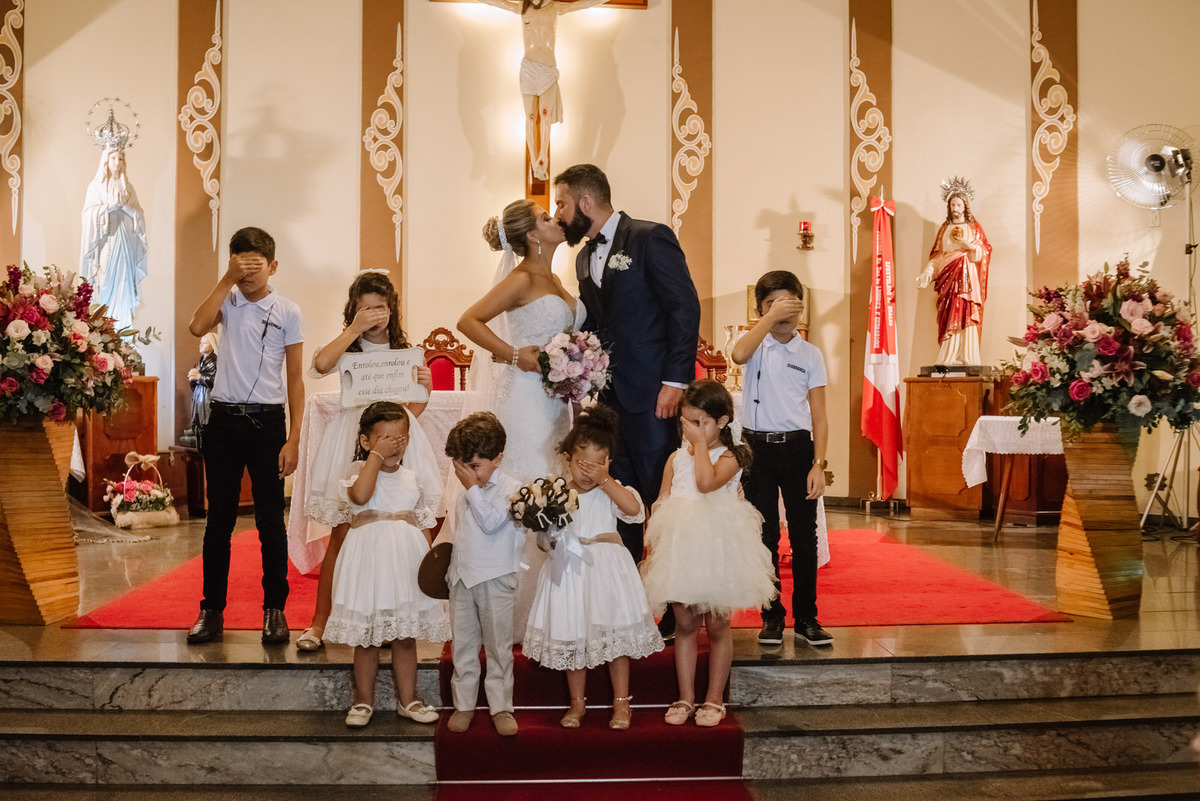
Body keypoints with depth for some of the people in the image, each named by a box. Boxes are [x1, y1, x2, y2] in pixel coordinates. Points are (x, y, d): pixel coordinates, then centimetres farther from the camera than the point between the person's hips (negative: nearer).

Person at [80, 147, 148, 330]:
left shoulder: (127, 187, 14)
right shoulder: (96, 186, 5)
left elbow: (139, 215, 8)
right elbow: (90, 214, -4)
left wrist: (124, 206, -8)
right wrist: (110, 206, -14)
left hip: (124, 242, 3)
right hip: (104, 241, -3)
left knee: (123, 279, -2)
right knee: (105, 279, -8)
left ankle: (122, 321, 1)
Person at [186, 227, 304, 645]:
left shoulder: (287, 312, 0)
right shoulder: (228, 301, 5)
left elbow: (295, 378, 1)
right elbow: (198, 327, -17)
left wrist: (293, 439, -5)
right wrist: (228, 279, -15)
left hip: (267, 421, -2)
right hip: (224, 419, 2)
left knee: (270, 519, 3)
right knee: (219, 518, 7)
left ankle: (274, 609, 14)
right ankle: (212, 610, 15)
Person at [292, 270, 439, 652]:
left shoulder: (404, 350, 11)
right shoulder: (347, 347, 4)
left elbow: (416, 405, 18)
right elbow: (319, 366, -20)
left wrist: (425, 386, -4)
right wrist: (355, 329, -18)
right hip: (351, 441, -2)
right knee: (341, 535, -3)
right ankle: (319, 621, 5)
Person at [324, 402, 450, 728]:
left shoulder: (411, 478, 10)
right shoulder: (358, 469, -3)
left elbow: (423, 524, 13)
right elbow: (360, 496, -27)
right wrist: (376, 456, -19)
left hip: (406, 560, 3)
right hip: (369, 559, -3)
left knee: (405, 636, 10)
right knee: (366, 637, 6)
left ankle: (407, 699, 22)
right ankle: (364, 700, 20)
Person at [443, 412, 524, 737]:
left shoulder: (510, 488, -9)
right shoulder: (466, 492, 12)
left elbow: (491, 522, -22)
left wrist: (473, 488, -18)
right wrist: (450, 564, 23)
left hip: (495, 579, -6)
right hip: (462, 577, 6)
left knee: (499, 645, 3)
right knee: (462, 643, 9)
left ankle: (501, 707, 12)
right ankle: (463, 704, 20)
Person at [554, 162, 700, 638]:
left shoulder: (650, 239, -6)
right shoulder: (585, 258, 18)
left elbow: (685, 308, -11)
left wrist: (676, 380, -16)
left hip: (653, 394, -7)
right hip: (608, 395, 7)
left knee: (662, 499, -3)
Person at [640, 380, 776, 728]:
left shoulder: (730, 457, -6)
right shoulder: (676, 458, 7)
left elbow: (707, 482, -27)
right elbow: (661, 505, 10)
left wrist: (701, 443, -16)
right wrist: (653, 549, 4)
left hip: (717, 548, -3)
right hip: (680, 548, 3)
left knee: (716, 625, 6)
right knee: (685, 624, 8)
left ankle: (714, 699, 19)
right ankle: (685, 698, 18)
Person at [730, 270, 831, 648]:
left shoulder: (810, 354, 4)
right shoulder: (756, 344, 3)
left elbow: (819, 416, 2)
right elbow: (738, 355, -24)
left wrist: (818, 464, -6)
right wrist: (771, 318, -18)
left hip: (797, 447, 1)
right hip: (757, 447, 0)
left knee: (804, 535, 3)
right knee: (764, 535, 6)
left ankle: (806, 617, 14)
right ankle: (772, 616, 16)